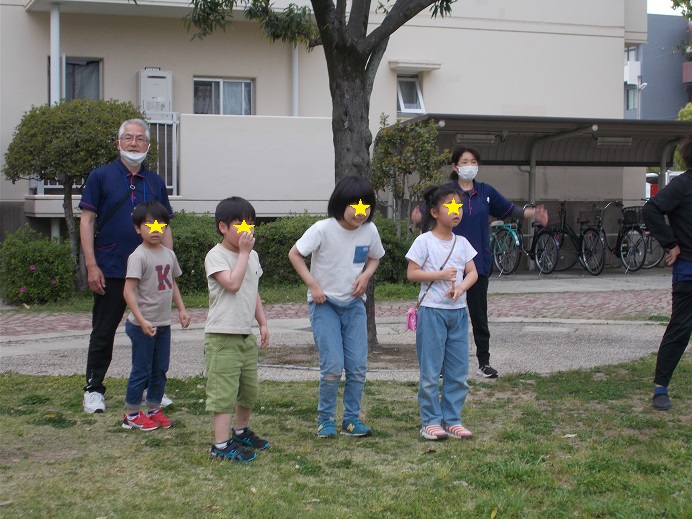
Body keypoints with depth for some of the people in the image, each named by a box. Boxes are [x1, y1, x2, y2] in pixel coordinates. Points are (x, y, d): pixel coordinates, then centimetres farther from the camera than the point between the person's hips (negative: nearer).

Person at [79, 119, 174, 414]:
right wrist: (91, 265, -11)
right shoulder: (101, 177, -1)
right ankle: (93, 389, 12)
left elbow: (164, 227, 13)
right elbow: (87, 221, -3)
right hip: (110, 271, -3)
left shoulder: (156, 182, 10)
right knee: (103, 332, 4)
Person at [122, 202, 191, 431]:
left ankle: (154, 409, 27)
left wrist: (181, 309, 12)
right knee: (141, 370, 1)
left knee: (160, 369, 14)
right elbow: (129, 291, -21)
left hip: (163, 324, 7)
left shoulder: (169, 254, 8)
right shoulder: (138, 256, -16)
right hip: (143, 326, -7)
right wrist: (141, 321, -27)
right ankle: (132, 414, 13)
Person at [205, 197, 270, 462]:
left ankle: (241, 432, 37)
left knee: (250, 389, 17)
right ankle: (221, 445, -4)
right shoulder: (216, 256, -11)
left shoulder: (252, 256, 13)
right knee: (224, 391, -7)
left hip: (246, 335, 8)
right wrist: (243, 252, -18)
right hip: (222, 337, -8)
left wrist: (263, 323, 16)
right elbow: (232, 283, -26)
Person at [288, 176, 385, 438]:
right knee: (332, 365, -11)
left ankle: (352, 418, 15)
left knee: (358, 365, -1)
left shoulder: (369, 231, -5)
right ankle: (325, 418, 9)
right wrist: (312, 283, -16)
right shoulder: (323, 229, -17)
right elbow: (294, 254, -9)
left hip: (354, 303, 4)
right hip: (325, 303, -4)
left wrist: (365, 275, -6)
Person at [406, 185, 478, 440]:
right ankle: (431, 421, 8)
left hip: (458, 311, 5)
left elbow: (472, 272, 6)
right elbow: (411, 273, -9)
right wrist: (440, 275, -19)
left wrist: (461, 287, -13)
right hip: (432, 311, -5)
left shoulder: (462, 243, 9)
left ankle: (451, 419, 16)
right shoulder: (424, 241, -6)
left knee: (458, 371, 7)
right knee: (430, 371, -1)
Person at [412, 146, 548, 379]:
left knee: (479, 313, 7)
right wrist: (418, 218, -35)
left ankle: (484, 363, 14)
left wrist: (533, 213, 2)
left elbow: (509, 210, 15)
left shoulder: (486, 192, 8)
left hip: (479, 261, 3)